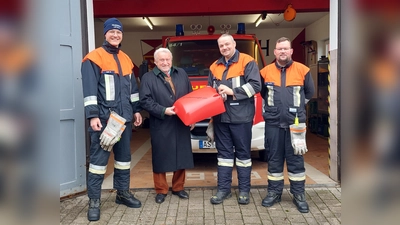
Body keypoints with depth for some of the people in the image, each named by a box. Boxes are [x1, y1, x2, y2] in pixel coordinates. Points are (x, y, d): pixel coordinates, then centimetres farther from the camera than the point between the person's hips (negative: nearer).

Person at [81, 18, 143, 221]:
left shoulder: (126, 59, 17)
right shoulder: (94, 58, -4)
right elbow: (90, 90, -11)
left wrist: (136, 110, 16)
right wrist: (92, 115, -17)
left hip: (124, 117, 7)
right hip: (103, 117, -6)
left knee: (124, 156, 13)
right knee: (99, 158, -4)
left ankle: (123, 193, 27)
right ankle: (94, 201, 6)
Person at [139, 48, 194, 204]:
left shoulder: (182, 74, 14)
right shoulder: (148, 78, 1)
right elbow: (145, 101, -9)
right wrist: (163, 111, -18)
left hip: (182, 124, 4)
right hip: (161, 126, -3)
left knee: (182, 156, 9)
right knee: (161, 158, 3)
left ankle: (178, 188, 25)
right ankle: (161, 190, 18)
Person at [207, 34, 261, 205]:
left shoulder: (247, 62, -1)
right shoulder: (214, 67, 16)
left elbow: (255, 86, -11)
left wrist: (232, 91, -15)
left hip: (241, 116, -5)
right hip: (220, 116, 5)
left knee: (243, 153, 4)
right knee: (224, 152, 9)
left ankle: (244, 190, 14)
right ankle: (223, 189, 17)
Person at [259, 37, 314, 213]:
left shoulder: (302, 70, 2)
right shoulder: (266, 71, 5)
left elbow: (309, 92, 15)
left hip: (295, 122, -1)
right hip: (273, 122, 1)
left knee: (296, 159, 4)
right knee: (274, 159, 8)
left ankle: (299, 194, 15)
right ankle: (274, 192, 20)